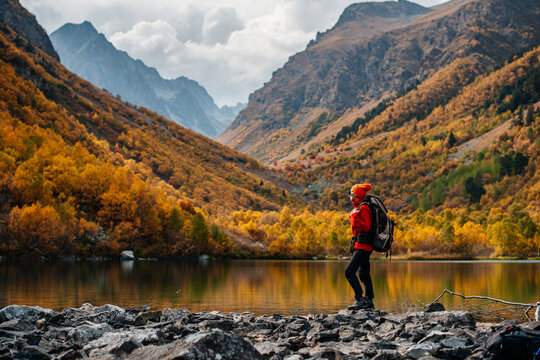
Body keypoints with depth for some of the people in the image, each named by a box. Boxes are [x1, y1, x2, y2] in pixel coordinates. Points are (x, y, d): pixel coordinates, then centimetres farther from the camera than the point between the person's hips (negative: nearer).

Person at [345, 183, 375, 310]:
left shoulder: (363, 208, -13)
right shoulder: (357, 208, 17)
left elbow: (366, 227, -20)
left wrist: (357, 221, -31)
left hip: (363, 246, -10)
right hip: (360, 245, 10)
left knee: (349, 271, -15)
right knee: (364, 273, 12)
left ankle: (360, 299, -15)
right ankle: (369, 301, 16)